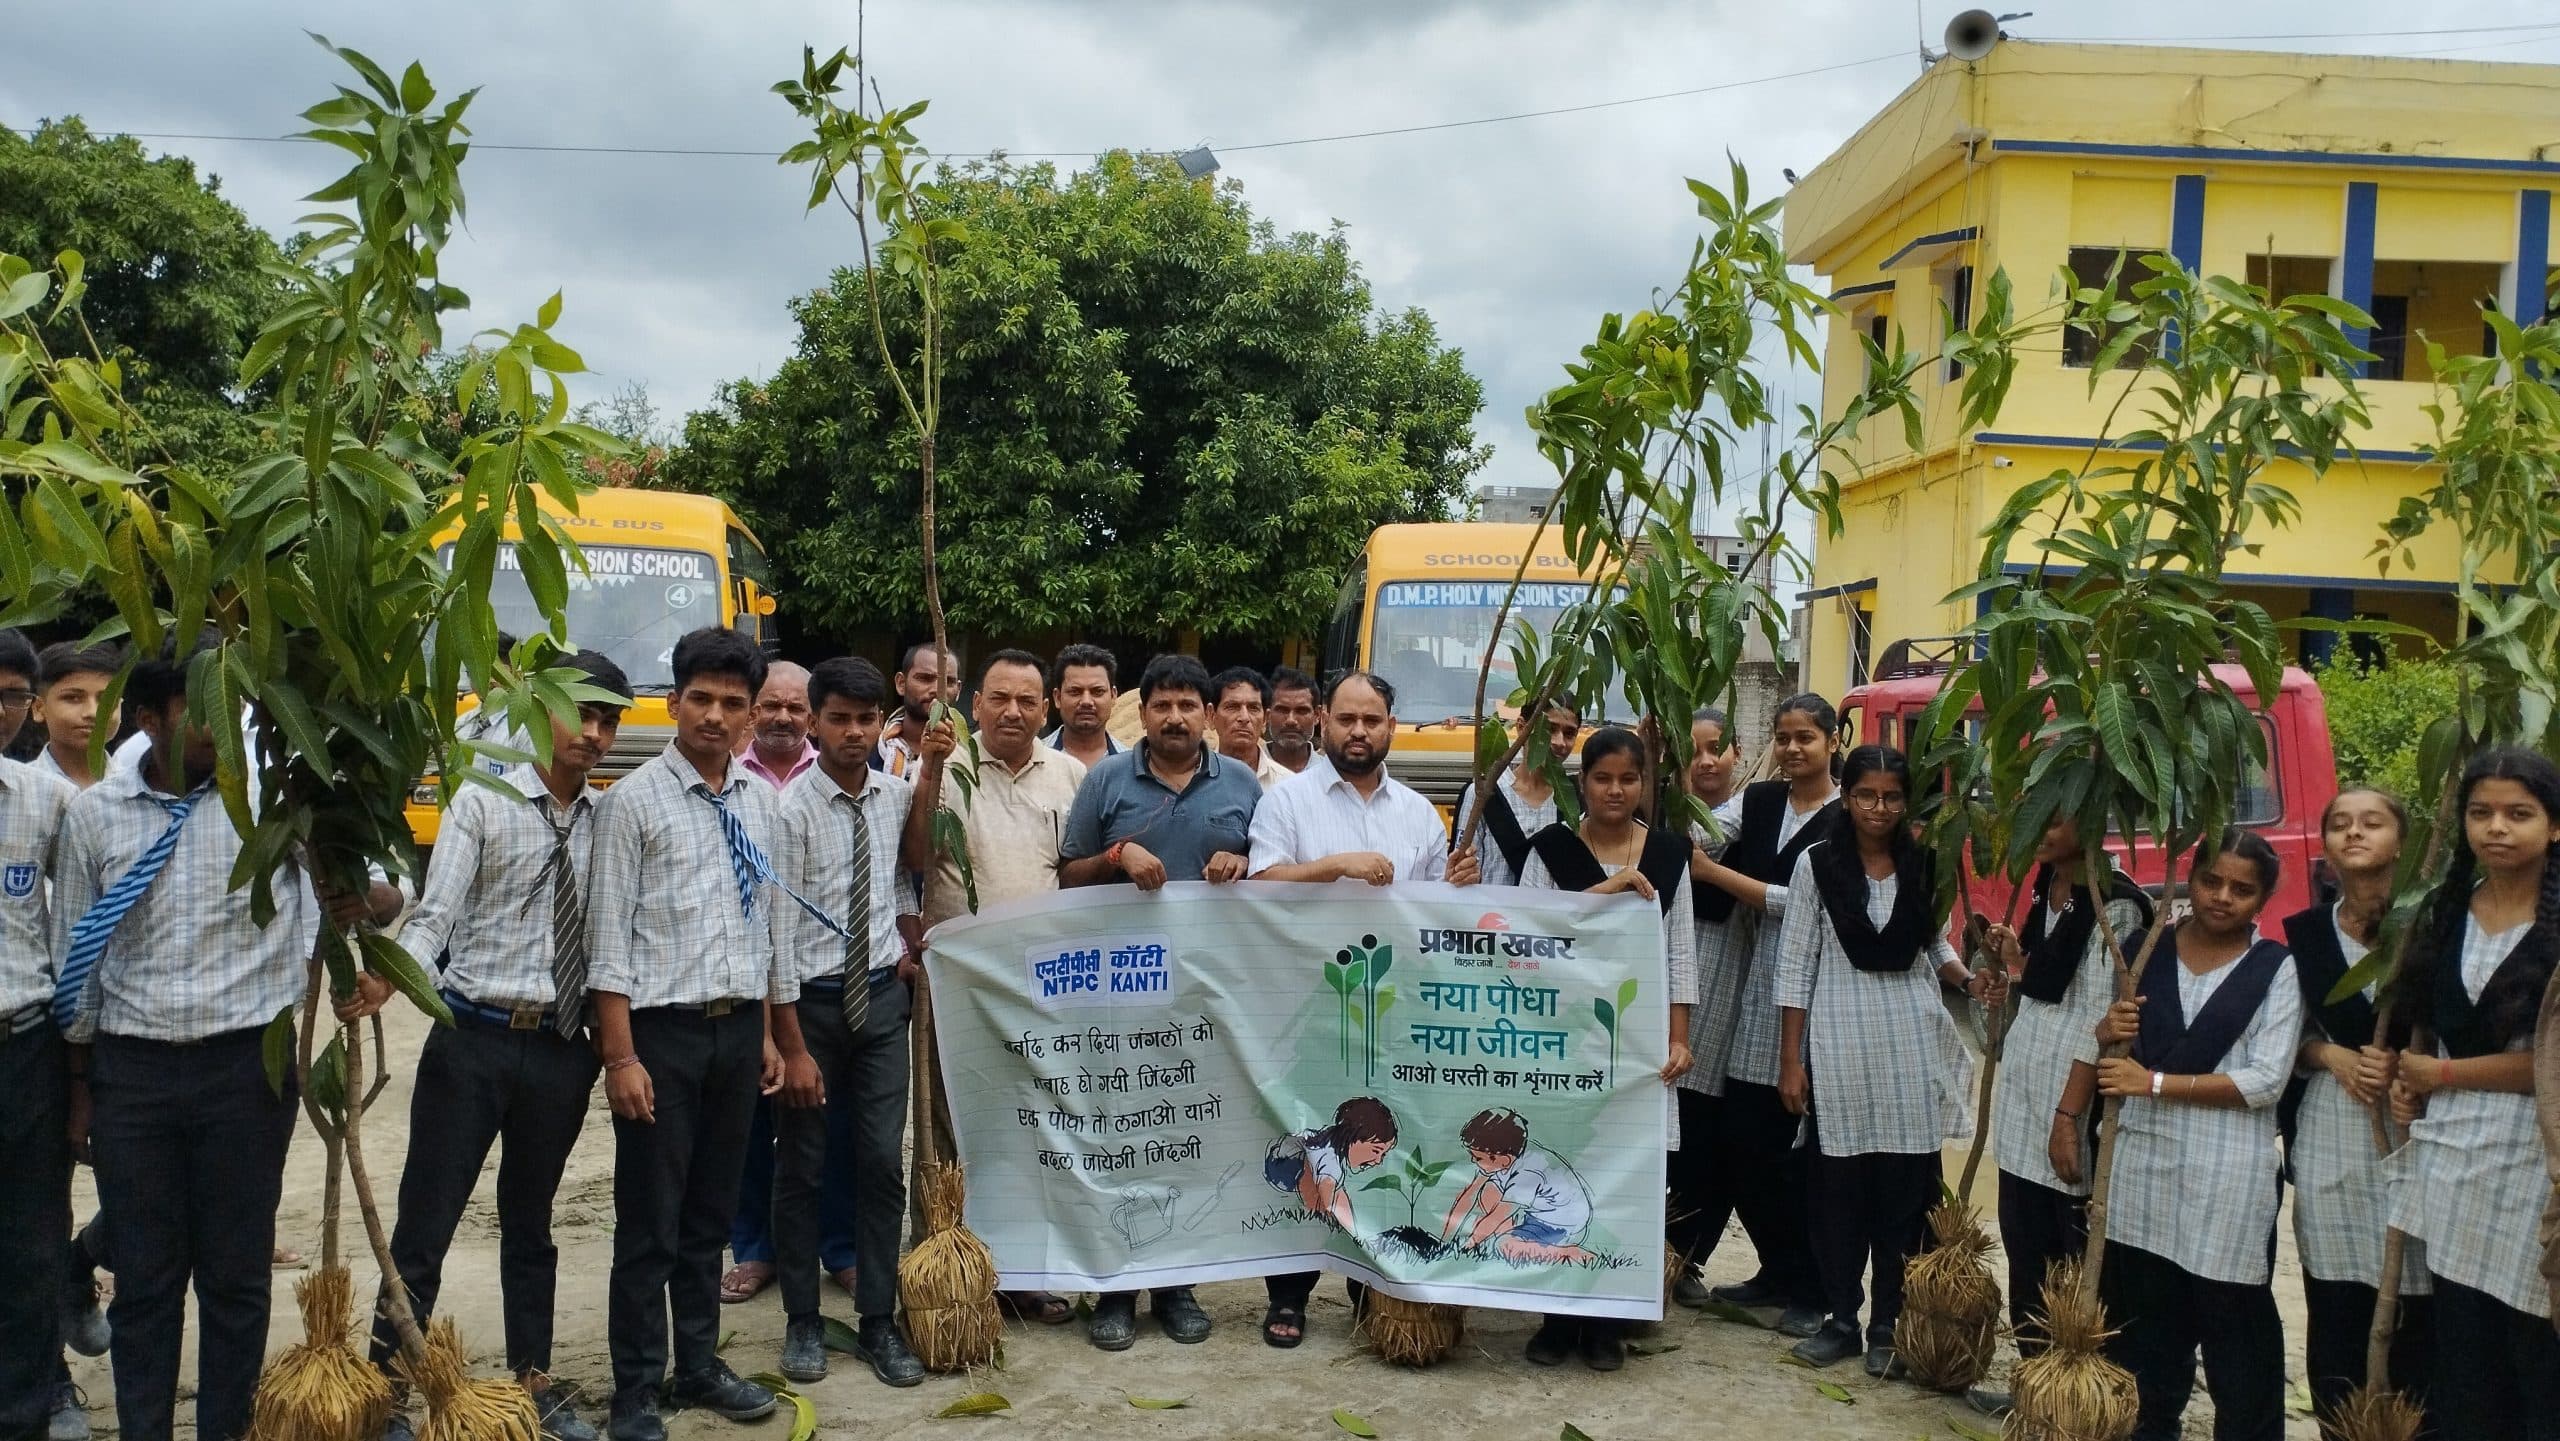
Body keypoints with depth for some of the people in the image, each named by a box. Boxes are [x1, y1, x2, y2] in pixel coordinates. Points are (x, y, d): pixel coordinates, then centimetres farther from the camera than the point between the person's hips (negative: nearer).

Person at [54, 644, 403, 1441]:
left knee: (238, 1274, 7)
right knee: (143, 1277, 9)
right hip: (132, 1072, 1)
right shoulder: (93, 813, 2)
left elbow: (383, 886, 1)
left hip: (246, 1065, -1)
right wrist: (80, 1085, 10)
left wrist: (368, 899, -24)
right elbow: (76, 957, 9)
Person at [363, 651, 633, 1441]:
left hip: (562, 1049, 3)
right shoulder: (482, 802, -5)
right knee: (425, 1227, 2)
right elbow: (436, 915, -14)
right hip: (474, 1040, -3)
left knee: (531, 1225, 18)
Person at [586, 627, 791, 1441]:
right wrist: (619, 1056, -14)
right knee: (649, 1220, 4)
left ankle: (699, 1365, 30)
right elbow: (608, 940, -10)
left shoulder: (760, 800, 7)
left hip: (739, 1028, 5)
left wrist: (767, 1033, 12)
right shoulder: (634, 801, -8)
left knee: (711, 1213, 16)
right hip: (663, 1029, -5)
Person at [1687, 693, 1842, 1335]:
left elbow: (1803, 901, -12)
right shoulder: (1757, 801, 11)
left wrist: (1712, 871, -10)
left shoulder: (1845, 819, -5)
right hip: (1756, 981, 5)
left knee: (1798, 1148, 0)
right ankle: (1779, 1271, 25)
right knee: (1738, 1140, 7)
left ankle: (1812, 1289, 16)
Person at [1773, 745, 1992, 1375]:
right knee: (1839, 1188, 3)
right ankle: (1841, 1319, 17)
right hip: (1840, 1039, -2)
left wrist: (1970, 981, -4)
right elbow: (1795, 964, -2)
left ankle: (1889, 1324, 16)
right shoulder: (1817, 863, -3)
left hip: (1911, 1040, 2)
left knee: (1905, 1188, 4)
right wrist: (1791, 1060, -5)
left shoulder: (1922, 865, 5)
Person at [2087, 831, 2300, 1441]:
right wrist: (2104, 1033, -6)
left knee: (2234, 1322, 1)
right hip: (2143, 1159, 4)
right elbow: (2099, 1045, 18)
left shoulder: (2276, 969, -3)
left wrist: (2156, 1081, -15)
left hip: (2228, 1172, -3)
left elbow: (2266, 1081, -11)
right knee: (2145, 1315, 11)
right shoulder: (2142, 951, 7)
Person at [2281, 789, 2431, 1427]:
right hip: (2329, 1140, 2)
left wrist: (2404, 1061, -16)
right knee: (2334, 1309, 6)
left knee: (2414, 1310, -1)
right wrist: (2333, 1056, -6)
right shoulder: (2302, 932, 7)